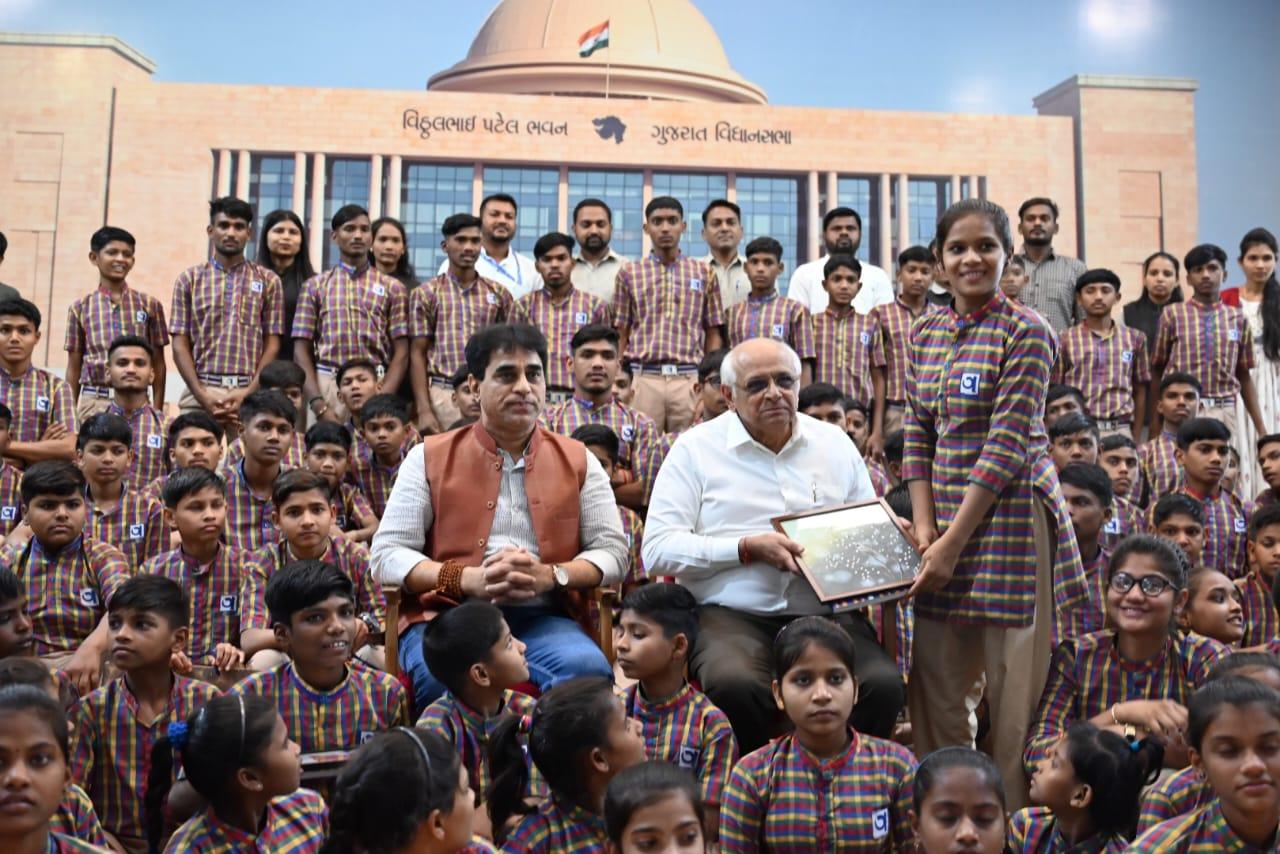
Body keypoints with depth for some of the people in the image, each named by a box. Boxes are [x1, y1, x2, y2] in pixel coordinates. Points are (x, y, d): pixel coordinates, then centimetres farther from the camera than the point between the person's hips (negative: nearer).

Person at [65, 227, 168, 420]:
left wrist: (157, 410, 4)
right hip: (93, 402, 1)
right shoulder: (80, 308, 8)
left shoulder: (149, 305, 7)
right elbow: (74, 368, 11)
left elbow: (158, 364, 8)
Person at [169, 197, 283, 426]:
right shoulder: (190, 280, 12)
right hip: (199, 392, 1)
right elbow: (180, 345, 7)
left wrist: (248, 393, -8)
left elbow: (272, 346, 6)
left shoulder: (268, 281, 10)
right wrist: (202, 394, -8)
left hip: (251, 393, -1)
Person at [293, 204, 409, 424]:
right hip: (326, 385, 1)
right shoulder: (315, 286, 13)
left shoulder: (392, 288, 11)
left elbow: (401, 353, 6)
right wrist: (318, 403, -7)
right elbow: (302, 350, 7)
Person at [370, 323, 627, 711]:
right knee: (443, 676, -37)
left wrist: (549, 575, -11)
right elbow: (387, 555, 4)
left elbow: (612, 552, 10)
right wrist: (468, 579, -14)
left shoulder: (578, 460, 15)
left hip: (542, 619, 1)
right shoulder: (429, 457, 11)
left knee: (589, 669, -33)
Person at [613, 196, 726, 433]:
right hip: (642, 378, 0)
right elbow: (621, 335, 9)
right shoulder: (629, 273, 10)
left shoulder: (703, 273, 11)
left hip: (690, 378, 0)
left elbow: (713, 334, 11)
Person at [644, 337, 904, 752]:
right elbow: (658, 550, -3)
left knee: (883, 685, -26)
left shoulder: (835, 444, 17)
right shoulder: (696, 448, 5)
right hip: (731, 615, -3)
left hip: (827, 613, 3)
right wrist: (748, 547, -11)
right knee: (736, 686, -35)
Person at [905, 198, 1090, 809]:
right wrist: (924, 527, -2)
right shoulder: (925, 334, 11)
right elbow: (917, 436, 10)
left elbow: (1007, 445, -14)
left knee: (1015, 687, 0)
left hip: (1009, 516, -6)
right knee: (933, 684, 10)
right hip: (944, 518, 6)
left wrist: (954, 542, -15)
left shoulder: (1025, 333, -8)